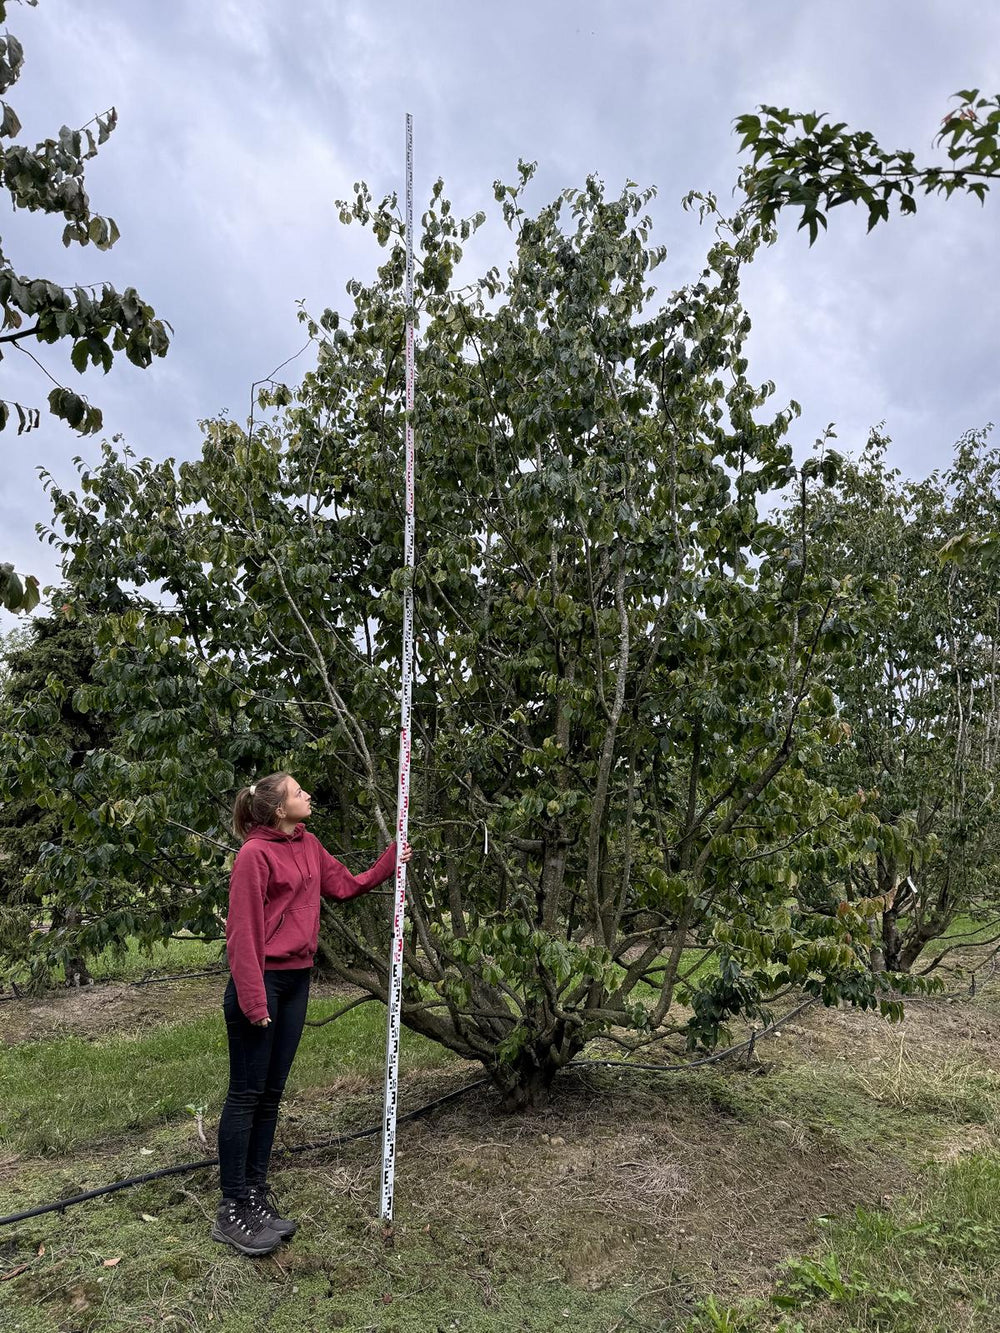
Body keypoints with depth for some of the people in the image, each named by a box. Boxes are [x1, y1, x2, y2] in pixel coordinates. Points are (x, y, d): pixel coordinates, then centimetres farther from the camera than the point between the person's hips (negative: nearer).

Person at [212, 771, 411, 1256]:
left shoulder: (309, 845, 7)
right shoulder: (255, 854, -17)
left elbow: (345, 885, 17)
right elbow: (244, 931, -18)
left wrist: (389, 863, 7)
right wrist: (253, 1000, -19)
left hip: (296, 980, 8)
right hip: (262, 980, -8)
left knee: (271, 1093, 15)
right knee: (246, 1095, 2)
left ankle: (255, 1194, 26)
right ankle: (232, 1211, 13)